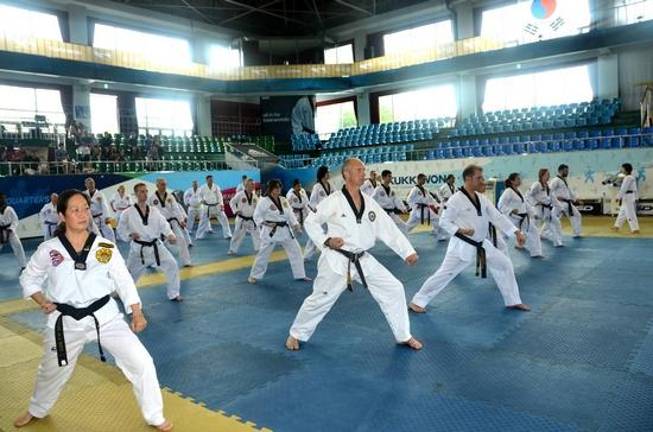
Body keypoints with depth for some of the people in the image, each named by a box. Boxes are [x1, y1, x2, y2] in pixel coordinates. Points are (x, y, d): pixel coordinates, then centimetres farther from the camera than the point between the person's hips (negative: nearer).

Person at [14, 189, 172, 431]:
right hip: (67, 322, 1)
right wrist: (42, 301, -8)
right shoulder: (48, 249, -7)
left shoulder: (106, 247, -7)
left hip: (105, 316, -1)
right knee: (52, 372, 23)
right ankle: (37, 411, 58)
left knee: (140, 362, -9)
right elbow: (28, 278, 9)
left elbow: (124, 281, -1)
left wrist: (137, 313, -5)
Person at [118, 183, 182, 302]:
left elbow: (163, 224, -5)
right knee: (131, 273, 9)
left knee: (172, 265, -7)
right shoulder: (128, 213, -8)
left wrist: (170, 235, -24)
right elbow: (121, 229, -1)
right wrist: (130, 235, -21)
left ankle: (174, 294, 8)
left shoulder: (154, 210, 1)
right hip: (139, 249, -2)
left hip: (156, 246, 3)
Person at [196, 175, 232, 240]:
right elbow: (199, 195, 10)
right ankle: (199, 236, 17)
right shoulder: (203, 188, -5)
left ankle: (227, 235, 11)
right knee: (203, 221, 4)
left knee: (224, 219, -1)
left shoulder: (216, 187, -5)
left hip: (216, 206, 1)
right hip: (207, 207, -1)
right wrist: (202, 200, -8)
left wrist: (221, 204, -19)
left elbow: (219, 196, -9)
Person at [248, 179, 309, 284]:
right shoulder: (263, 201, -10)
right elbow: (257, 216, -7)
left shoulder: (283, 200, 7)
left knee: (296, 250, 7)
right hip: (271, 231, -6)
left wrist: (296, 224, -10)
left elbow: (290, 214, 5)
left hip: (285, 230, 6)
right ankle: (253, 276, 17)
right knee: (263, 254, 0)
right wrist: (265, 223, -22)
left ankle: (300, 275, 19)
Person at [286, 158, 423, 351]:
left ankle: (403, 336, 21)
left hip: (363, 260, 5)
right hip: (337, 261, -5)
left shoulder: (369, 202, 3)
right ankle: (296, 334, 29)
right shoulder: (334, 200, -13)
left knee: (394, 289, 3)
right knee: (320, 299, 3)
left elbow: (389, 228, 4)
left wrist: (407, 251, -2)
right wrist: (326, 240, -19)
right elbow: (310, 222, -5)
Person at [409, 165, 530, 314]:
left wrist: (516, 232, -3)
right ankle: (417, 302, 3)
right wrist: (461, 231, -26)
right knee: (444, 273, -8)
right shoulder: (456, 199, -17)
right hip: (462, 245, -7)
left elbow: (498, 217, 4)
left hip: (481, 244, 8)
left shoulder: (481, 198, 5)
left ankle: (513, 301, 26)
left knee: (504, 264, 9)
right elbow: (444, 221, -12)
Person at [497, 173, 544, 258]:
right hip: (513, 219, -9)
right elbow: (501, 205, -20)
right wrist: (511, 211, -30)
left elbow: (525, 204, 21)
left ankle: (536, 253, 20)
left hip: (523, 218, 9)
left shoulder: (519, 192, 13)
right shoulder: (508, 192, -15)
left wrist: (532, 214, 16)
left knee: (534, 232, 10)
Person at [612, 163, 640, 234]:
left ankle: (635, 229, -3)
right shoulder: (631, 177, 13)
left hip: (628, 197, -11)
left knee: (630, 214, -6)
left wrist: (618, 197, -19)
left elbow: (623, 189, -22)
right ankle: (617, 226, 27)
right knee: (622, 212, 18)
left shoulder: (628, 178, -18)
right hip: (630, 197, 11)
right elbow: (634, 188, 17)